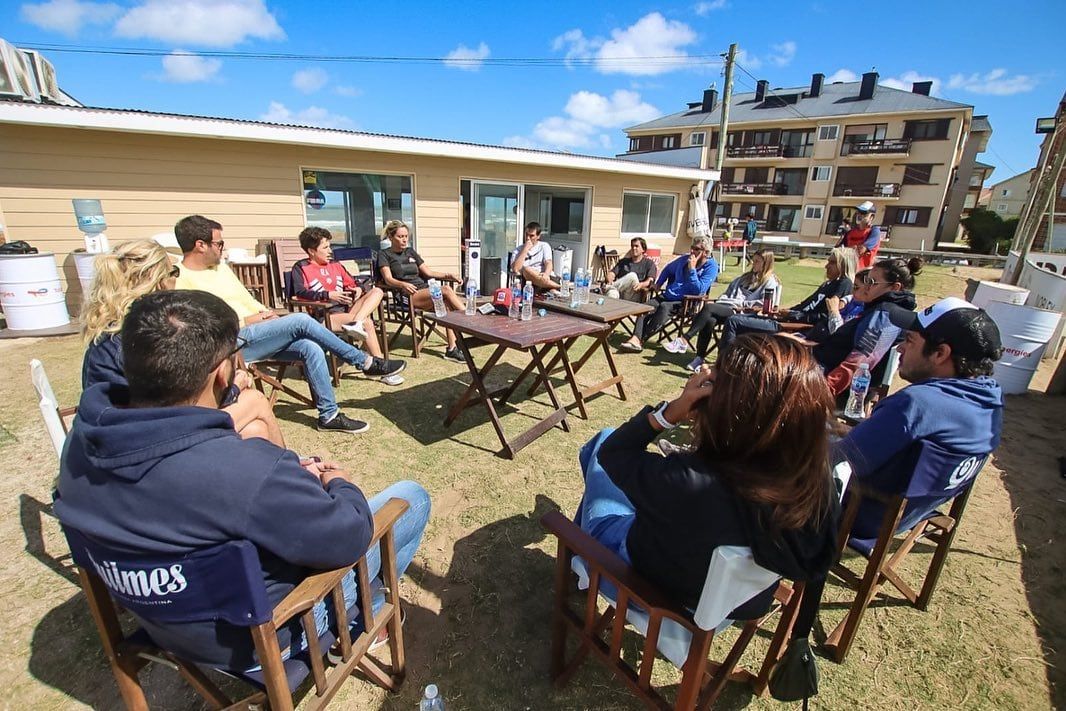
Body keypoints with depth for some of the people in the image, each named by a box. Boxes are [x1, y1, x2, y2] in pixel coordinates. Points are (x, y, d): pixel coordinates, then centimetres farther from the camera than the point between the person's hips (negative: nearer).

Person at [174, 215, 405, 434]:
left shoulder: (220, 266, 18)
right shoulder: (181, 280, -9)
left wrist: (265, 313, 1)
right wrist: (246, 321, -13)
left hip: (254, 335, 8)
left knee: (311, 348, -18)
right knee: (301, 321, -24)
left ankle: (329, 415, -11)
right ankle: (366, 363, -14)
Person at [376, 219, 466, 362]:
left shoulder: (411, 252, 27)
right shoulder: (384, 255, 10)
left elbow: (428, 272, 22)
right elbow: (388, 279, -6)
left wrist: (447, 275, 5)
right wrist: (403, 284, -28)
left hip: (425, 289, 5)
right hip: (408, 296, -5)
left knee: (446, 305, -29)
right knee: (446, 290, -28)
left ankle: (452, 349, -33)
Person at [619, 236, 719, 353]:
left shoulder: (711, 266, -5)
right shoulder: (684, 259, 12)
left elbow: (698, 290, -18)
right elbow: (668, 269, 32)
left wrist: (691, 269, -19)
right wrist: (658, 284, 21)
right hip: (667, 295, 6)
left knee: (664, 307, -34)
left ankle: (640, 340, -33)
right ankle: (636, 338, -38)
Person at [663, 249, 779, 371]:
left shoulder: (770, 282, 10)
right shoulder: (745, 277, 33)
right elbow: (727, 293, 30)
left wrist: (742, 304, -8)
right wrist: (719, 302, 10)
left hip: (740, 313, -5)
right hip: (725, 308, 5)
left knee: (708, 307, -30)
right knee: (709, 321, -30)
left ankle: (684, 340, -30)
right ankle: (699, 358, -32)